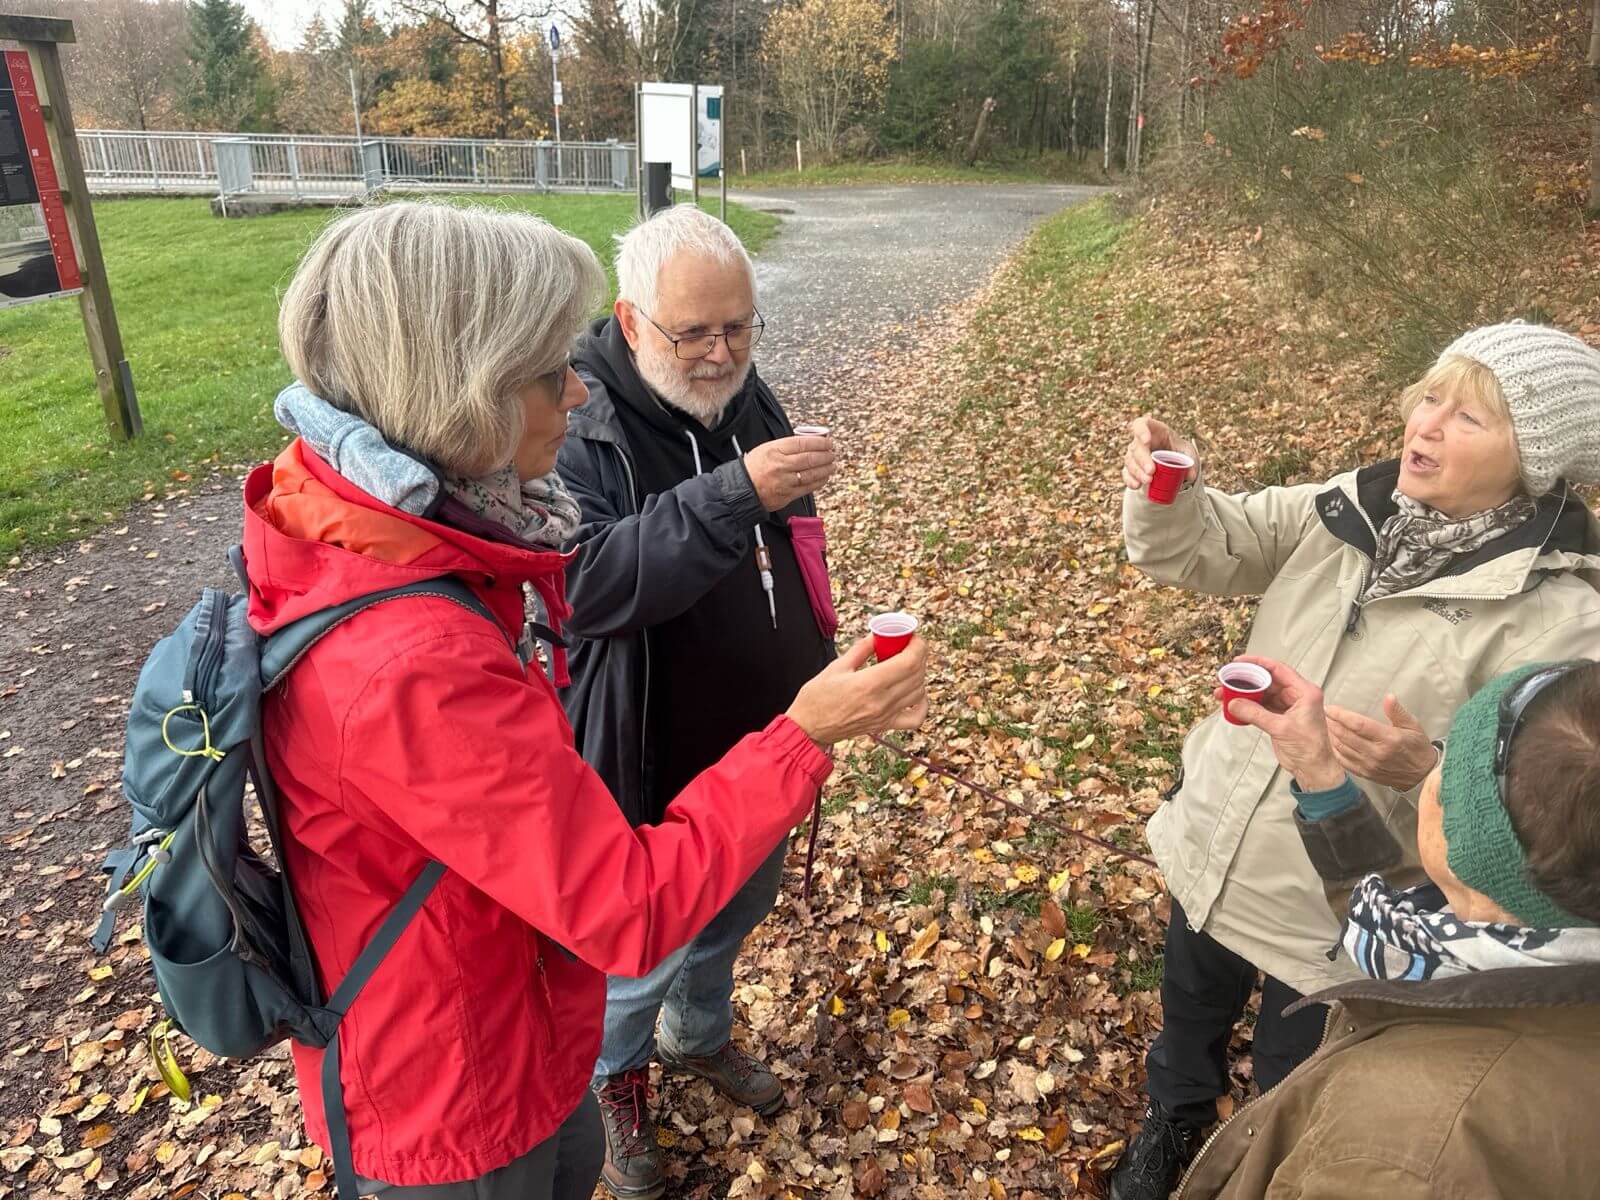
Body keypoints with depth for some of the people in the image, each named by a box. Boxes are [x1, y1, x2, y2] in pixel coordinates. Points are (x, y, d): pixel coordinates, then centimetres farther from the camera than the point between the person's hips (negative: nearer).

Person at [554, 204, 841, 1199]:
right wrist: (735, 494, -45)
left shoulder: (748, 397, 0)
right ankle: (616, 1073, 46)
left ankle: (700, 1034, 56)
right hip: (656, 771, -6)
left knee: (739, 908, 27)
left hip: (758, 746, 7)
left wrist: (817, 669, 16)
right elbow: (588, 581, -37)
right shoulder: (576, 426, -22)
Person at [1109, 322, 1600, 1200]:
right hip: (1211, 854, 6)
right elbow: (1208, 547, -7)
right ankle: (1173, 1129, 65)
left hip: (1339, 921, -5)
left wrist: (1424, 774, -40)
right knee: (1187, 1025, 33)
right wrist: (1164, 492, -27)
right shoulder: (1358, 505, -7)